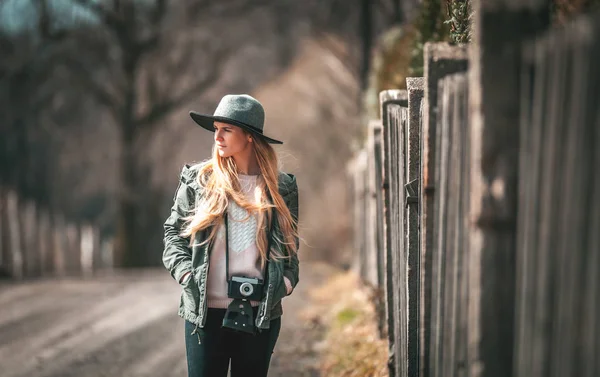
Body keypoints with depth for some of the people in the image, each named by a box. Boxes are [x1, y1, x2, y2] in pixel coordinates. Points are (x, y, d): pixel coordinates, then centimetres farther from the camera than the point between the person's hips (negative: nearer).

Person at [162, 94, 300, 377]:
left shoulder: (281, 187, 5)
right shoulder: (198, 179, 2)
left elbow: (290, 244, 15)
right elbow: (174, 231, 8)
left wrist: (287, 281, 0)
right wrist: (185, 271, -5)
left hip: (261, 313, 1)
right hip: (205, 310, -1)